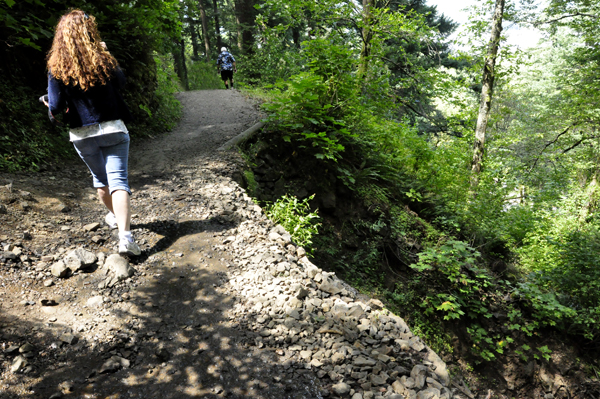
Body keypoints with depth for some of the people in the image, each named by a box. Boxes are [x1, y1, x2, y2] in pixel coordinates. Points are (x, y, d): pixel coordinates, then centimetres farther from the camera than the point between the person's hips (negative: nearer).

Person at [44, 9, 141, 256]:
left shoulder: (57, 67, -5)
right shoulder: (103, 59, -5)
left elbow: (55, 107, -10)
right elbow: (121, 83, 13)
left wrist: (52, 109, 13)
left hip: (82, 135, 2)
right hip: (113, 129, -2)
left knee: (100, 178, 23)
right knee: (118, 180, -6)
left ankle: (114, 215, 44)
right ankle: (125, 236, -22)